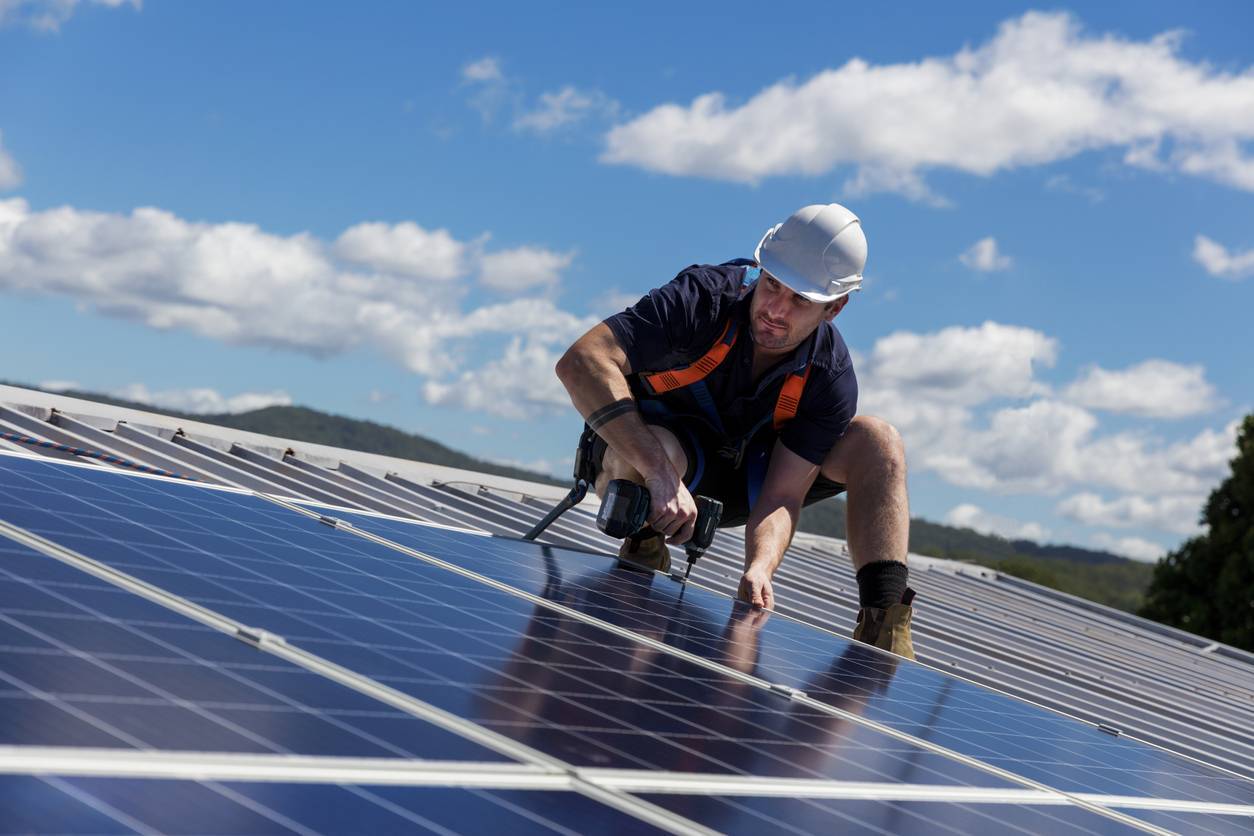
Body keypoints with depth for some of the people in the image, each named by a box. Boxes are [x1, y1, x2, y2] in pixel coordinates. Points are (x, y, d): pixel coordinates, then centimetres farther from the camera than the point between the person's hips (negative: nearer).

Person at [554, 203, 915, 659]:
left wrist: (759, 568, -45)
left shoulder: (830, 378, -19)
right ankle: (642, 553, -10)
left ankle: (883, 627, -21)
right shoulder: (703, 298, -29)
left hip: (736, 480, 4)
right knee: (662, 452, -42)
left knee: (878, 441, -15)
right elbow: (580, 362, -41)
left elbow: (782, 496, -21)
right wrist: (661, 474, -49)